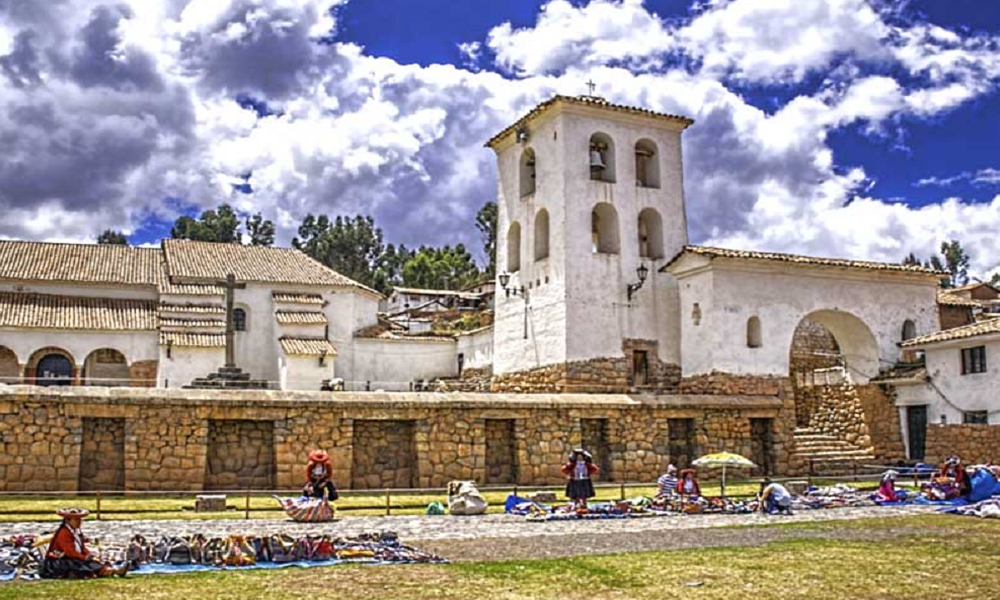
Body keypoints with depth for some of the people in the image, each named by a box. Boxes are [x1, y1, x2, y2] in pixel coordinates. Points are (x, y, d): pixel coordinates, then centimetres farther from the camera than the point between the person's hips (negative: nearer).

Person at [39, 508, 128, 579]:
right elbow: (71, 553, -22)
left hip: (73, 560, 10)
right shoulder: (64, 533, -17)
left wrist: (91, 556, -6)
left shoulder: (77, 532, 13)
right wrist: (88, 558, -20)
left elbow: (83, 549, 12)